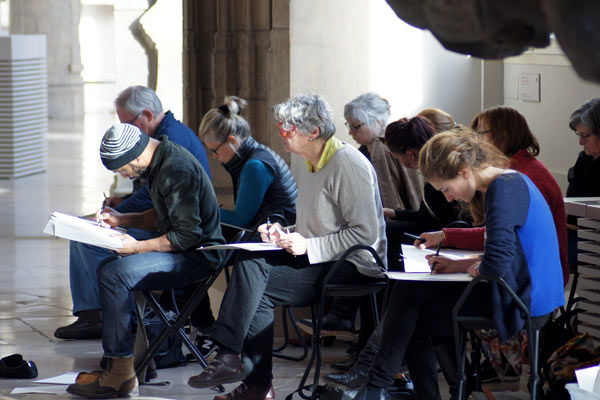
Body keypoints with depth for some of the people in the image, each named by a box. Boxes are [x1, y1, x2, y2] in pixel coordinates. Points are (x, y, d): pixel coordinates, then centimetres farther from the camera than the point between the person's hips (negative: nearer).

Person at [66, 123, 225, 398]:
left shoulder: (177, 170, -22)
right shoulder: (160, 162, 11)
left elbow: (187, 235, -23)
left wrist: (138, 247, -18)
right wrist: (121, 219, 12)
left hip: (198, 256, -11)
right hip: (179, 249, 11)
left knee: (115, 274, -22)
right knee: (107, 268, 7)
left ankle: (121, 373, -17)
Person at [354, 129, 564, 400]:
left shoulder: (504, 189, -20)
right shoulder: (511, 182, 12)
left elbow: (496, 265, -29)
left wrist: (475, 269, -8)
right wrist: (459, 265, 10)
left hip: (520, 305, -10)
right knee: (407, 290, 11)